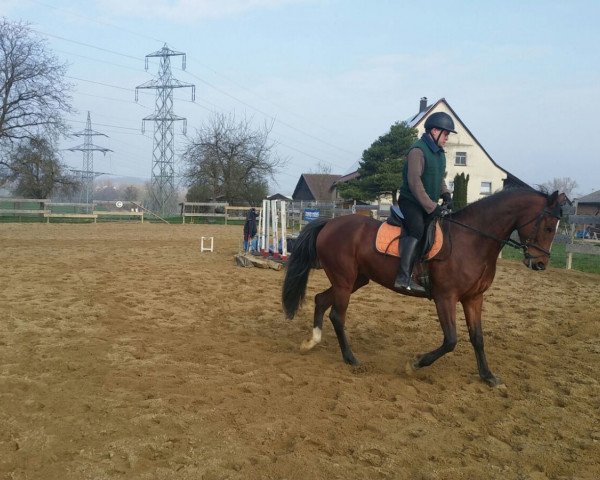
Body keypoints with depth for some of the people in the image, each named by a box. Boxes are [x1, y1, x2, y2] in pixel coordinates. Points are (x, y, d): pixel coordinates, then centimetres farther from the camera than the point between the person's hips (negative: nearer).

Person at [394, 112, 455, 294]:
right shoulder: (418, 150, -14)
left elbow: (440, 178, 25)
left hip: (430, 204, 10)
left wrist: (446, 194, 3)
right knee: (418, 230, -31)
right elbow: (414, 182, -21)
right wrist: (431, 207, -22)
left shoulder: (440, 153, 16)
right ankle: (403, 277, -37)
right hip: (411, 202, -10)